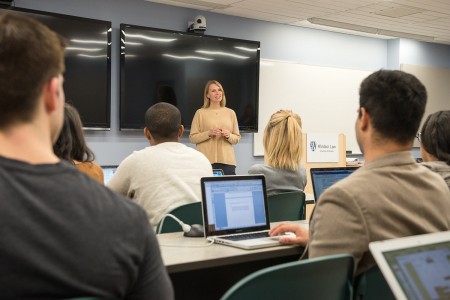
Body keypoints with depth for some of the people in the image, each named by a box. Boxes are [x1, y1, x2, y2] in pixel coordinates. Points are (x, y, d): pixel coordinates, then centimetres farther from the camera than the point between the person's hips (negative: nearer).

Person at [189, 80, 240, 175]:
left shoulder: (230, 113, 13)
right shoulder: (200, 113, 6)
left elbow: (237, 138, 14)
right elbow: (192, 138, 2)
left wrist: (229, 136, -6)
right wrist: (208, 133, -11)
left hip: (227, 160, 2)